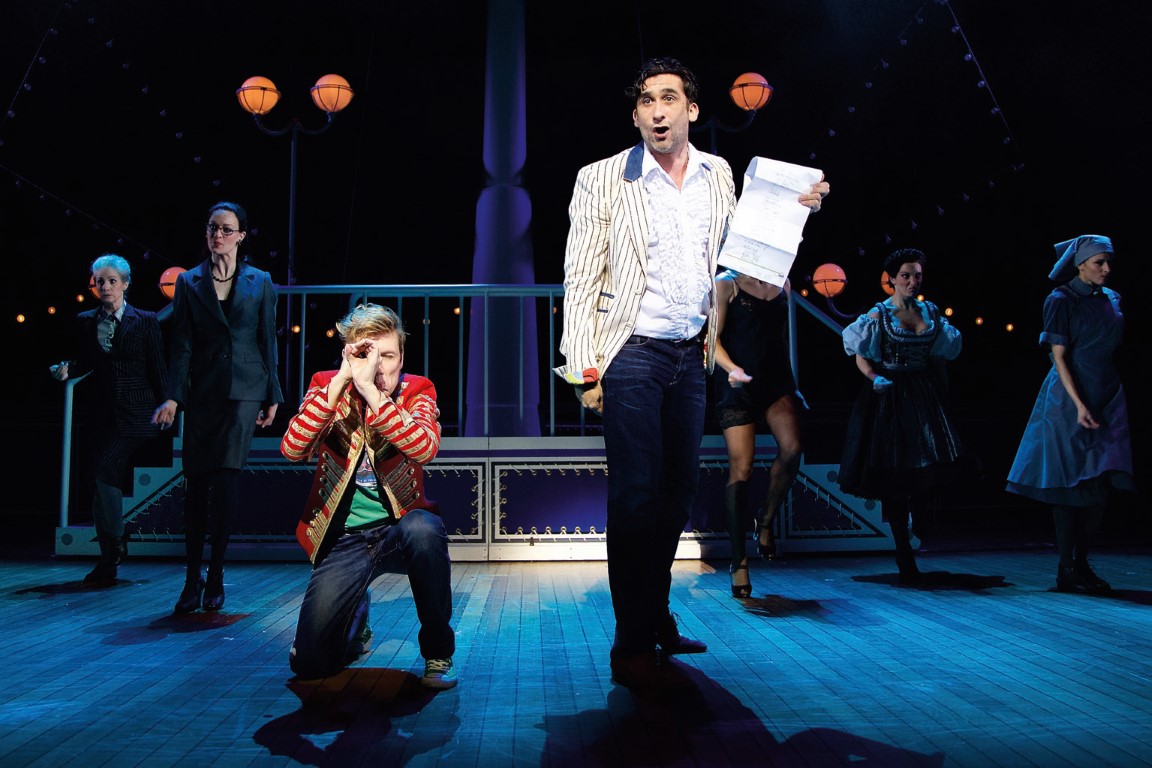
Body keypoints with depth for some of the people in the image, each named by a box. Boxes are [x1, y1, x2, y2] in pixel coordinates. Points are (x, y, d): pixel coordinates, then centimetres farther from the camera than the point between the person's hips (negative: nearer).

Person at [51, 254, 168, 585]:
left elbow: (158, 370, -2)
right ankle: (109, 558, 20)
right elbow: (85, 362, 15)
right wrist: (68, 370, -7)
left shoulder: (145, 321, -2)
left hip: (137, 415, -5)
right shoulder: (86, 321, 9)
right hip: (105, 413, 5)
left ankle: (114, 546, -4)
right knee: (104, 473, 8)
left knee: (105, 468, -20)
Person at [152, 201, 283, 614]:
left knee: (226, 476, -9)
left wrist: (273, 396, 5)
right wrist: (173, 396, -6)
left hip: (244, 390, -1)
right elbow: (182, 346, 4)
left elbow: (268, 341, 8)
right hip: (202, 391, 2)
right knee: (196, 480, 2)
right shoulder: (189, 282, 9)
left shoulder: (260, 282, 7)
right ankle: (192, 578, 11)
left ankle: (215, 576, 3)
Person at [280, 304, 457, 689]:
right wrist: (338, 384, -26)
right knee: (308, 662, -10)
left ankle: (438, 649, -15)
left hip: (400, 526, -1)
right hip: (345, 538, 1)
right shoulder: (325, 386, -2)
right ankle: (357, 619, 27)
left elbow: (425, 449, -28)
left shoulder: (416, 391, -6)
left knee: (424, 528, -39)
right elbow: (292, 450, -20)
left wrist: (371, 392, -34)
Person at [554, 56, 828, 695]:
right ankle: (633, 648, 3)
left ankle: (657, 617, 28)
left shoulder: (718, 174, 10)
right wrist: (584, 369, -12)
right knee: (636, 495, -6)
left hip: (691, 354, 5)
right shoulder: (603, 179, -3)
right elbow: (581, 279, -5)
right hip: (631, 354, -5)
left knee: (678, 490, 11)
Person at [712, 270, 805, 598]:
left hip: (776, 378, 4)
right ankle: (739, 562, 2)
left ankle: (766, 519, 4)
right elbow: (713, 338, -5)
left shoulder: (782, 283, 15)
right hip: (738, 384, -4)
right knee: (741, 470, -6)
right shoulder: (726, 283, 1)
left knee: (791, 448, -21)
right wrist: (732, 368, -24)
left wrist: (791, 386, 21)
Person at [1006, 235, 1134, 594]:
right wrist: (1079, 404, -19)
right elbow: (1059, 357, -11)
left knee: (1101, 482, 3)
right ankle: (1066, 569, 5)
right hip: (1069, 399, -6)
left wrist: (1105, 400, 8)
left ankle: (1082, 563, 14)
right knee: (1069, 484, -2)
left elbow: (1113, 349, 16)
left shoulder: (1112, 299, 12)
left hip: (1107, 399, 6)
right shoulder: (1061, 300, -6)